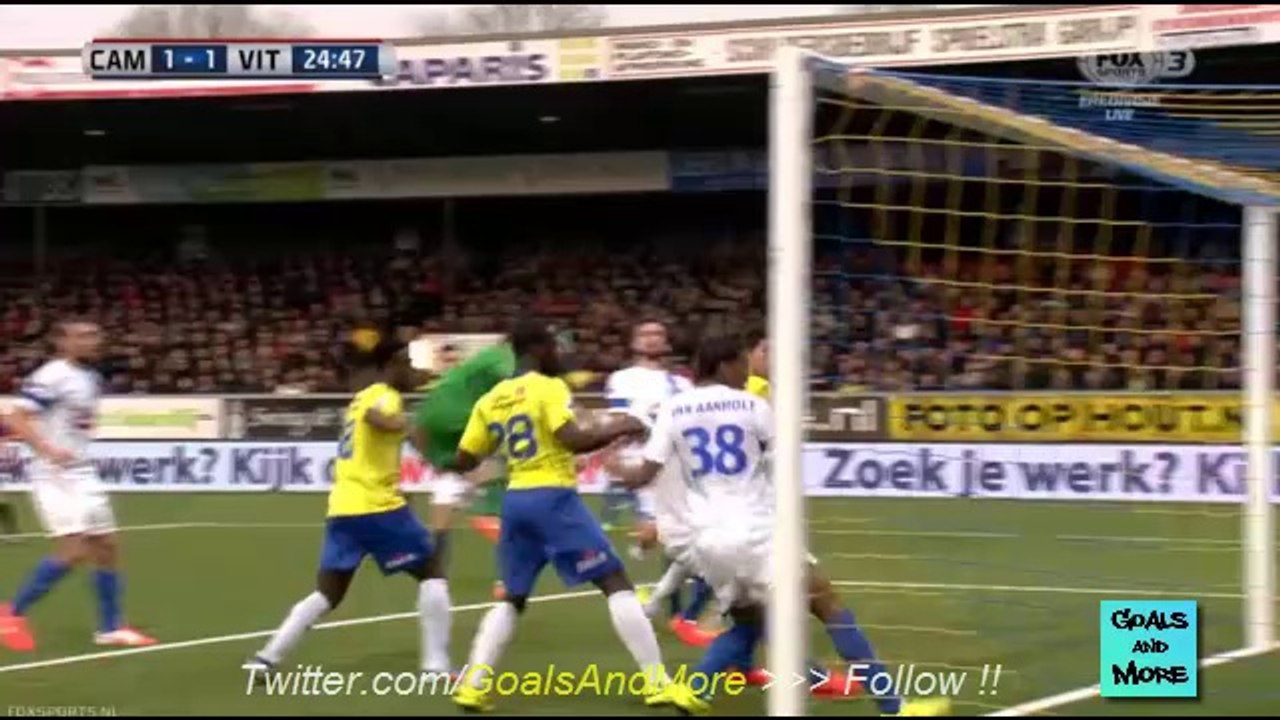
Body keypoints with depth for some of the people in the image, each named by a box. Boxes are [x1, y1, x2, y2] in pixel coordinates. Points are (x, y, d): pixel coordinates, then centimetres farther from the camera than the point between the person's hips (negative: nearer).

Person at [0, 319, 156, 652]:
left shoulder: (91, 378, 11)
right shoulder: (50, 377, -16)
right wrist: (47, 450, -33)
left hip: (83, 475, 9)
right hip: (55, 476, -9)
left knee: (106, 546, 9)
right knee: (74, 550, -17)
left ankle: (111, 628, 18)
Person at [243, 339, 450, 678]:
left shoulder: (362, 398, 21)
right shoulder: (385, 396, -6)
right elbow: (377, 417, -29)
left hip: (343, 508, 8)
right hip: (377, 507, -8)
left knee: (327, 594, 9)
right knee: (430, 572, 5)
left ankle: (267, 658, -3)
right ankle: (436, 665, -1)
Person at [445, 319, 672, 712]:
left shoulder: (491, 400, 12)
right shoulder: (549, 387, -7)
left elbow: (462, 462, 14)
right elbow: (574, 440, -20)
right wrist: (619, 428, -6)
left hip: (515, 500, 6)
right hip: (553, 498, -6)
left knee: (513, 598, 21)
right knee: (617, 584, -2)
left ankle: (472, 685, 9)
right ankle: (657, 682, -7)